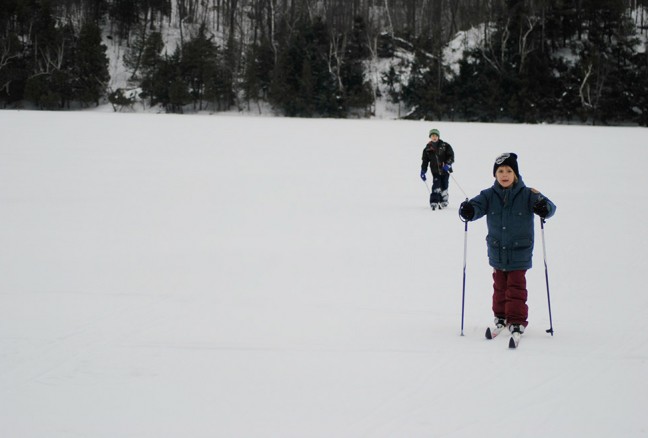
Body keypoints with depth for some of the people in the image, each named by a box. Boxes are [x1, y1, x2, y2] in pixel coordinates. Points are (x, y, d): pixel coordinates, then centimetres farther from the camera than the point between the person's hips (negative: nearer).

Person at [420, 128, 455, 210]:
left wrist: (447, 164, -19)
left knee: (444, 187, 5)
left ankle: (444, 202, 23)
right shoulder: (427, 149, 4)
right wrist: (423, 172, 4)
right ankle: (434, 202, -20)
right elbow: (424, 161, 10)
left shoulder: (445, 146, -2)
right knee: (436, 186, -17)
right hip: (435, 171, 0)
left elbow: (451, 156, -3)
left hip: (445, 170, 0)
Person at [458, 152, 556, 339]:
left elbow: (549, 207, -12)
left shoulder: (527, 195, -7)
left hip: (520, 252, -3)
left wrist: (544, 208, -38)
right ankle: (501, 317, 29)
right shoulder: (489, 196, -1)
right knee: (500, 287, 14)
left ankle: (517, 321, 1)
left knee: (516, 288, -4)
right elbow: (477, 205, -11)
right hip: (497, 252, 3)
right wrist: (468, 210, -36)